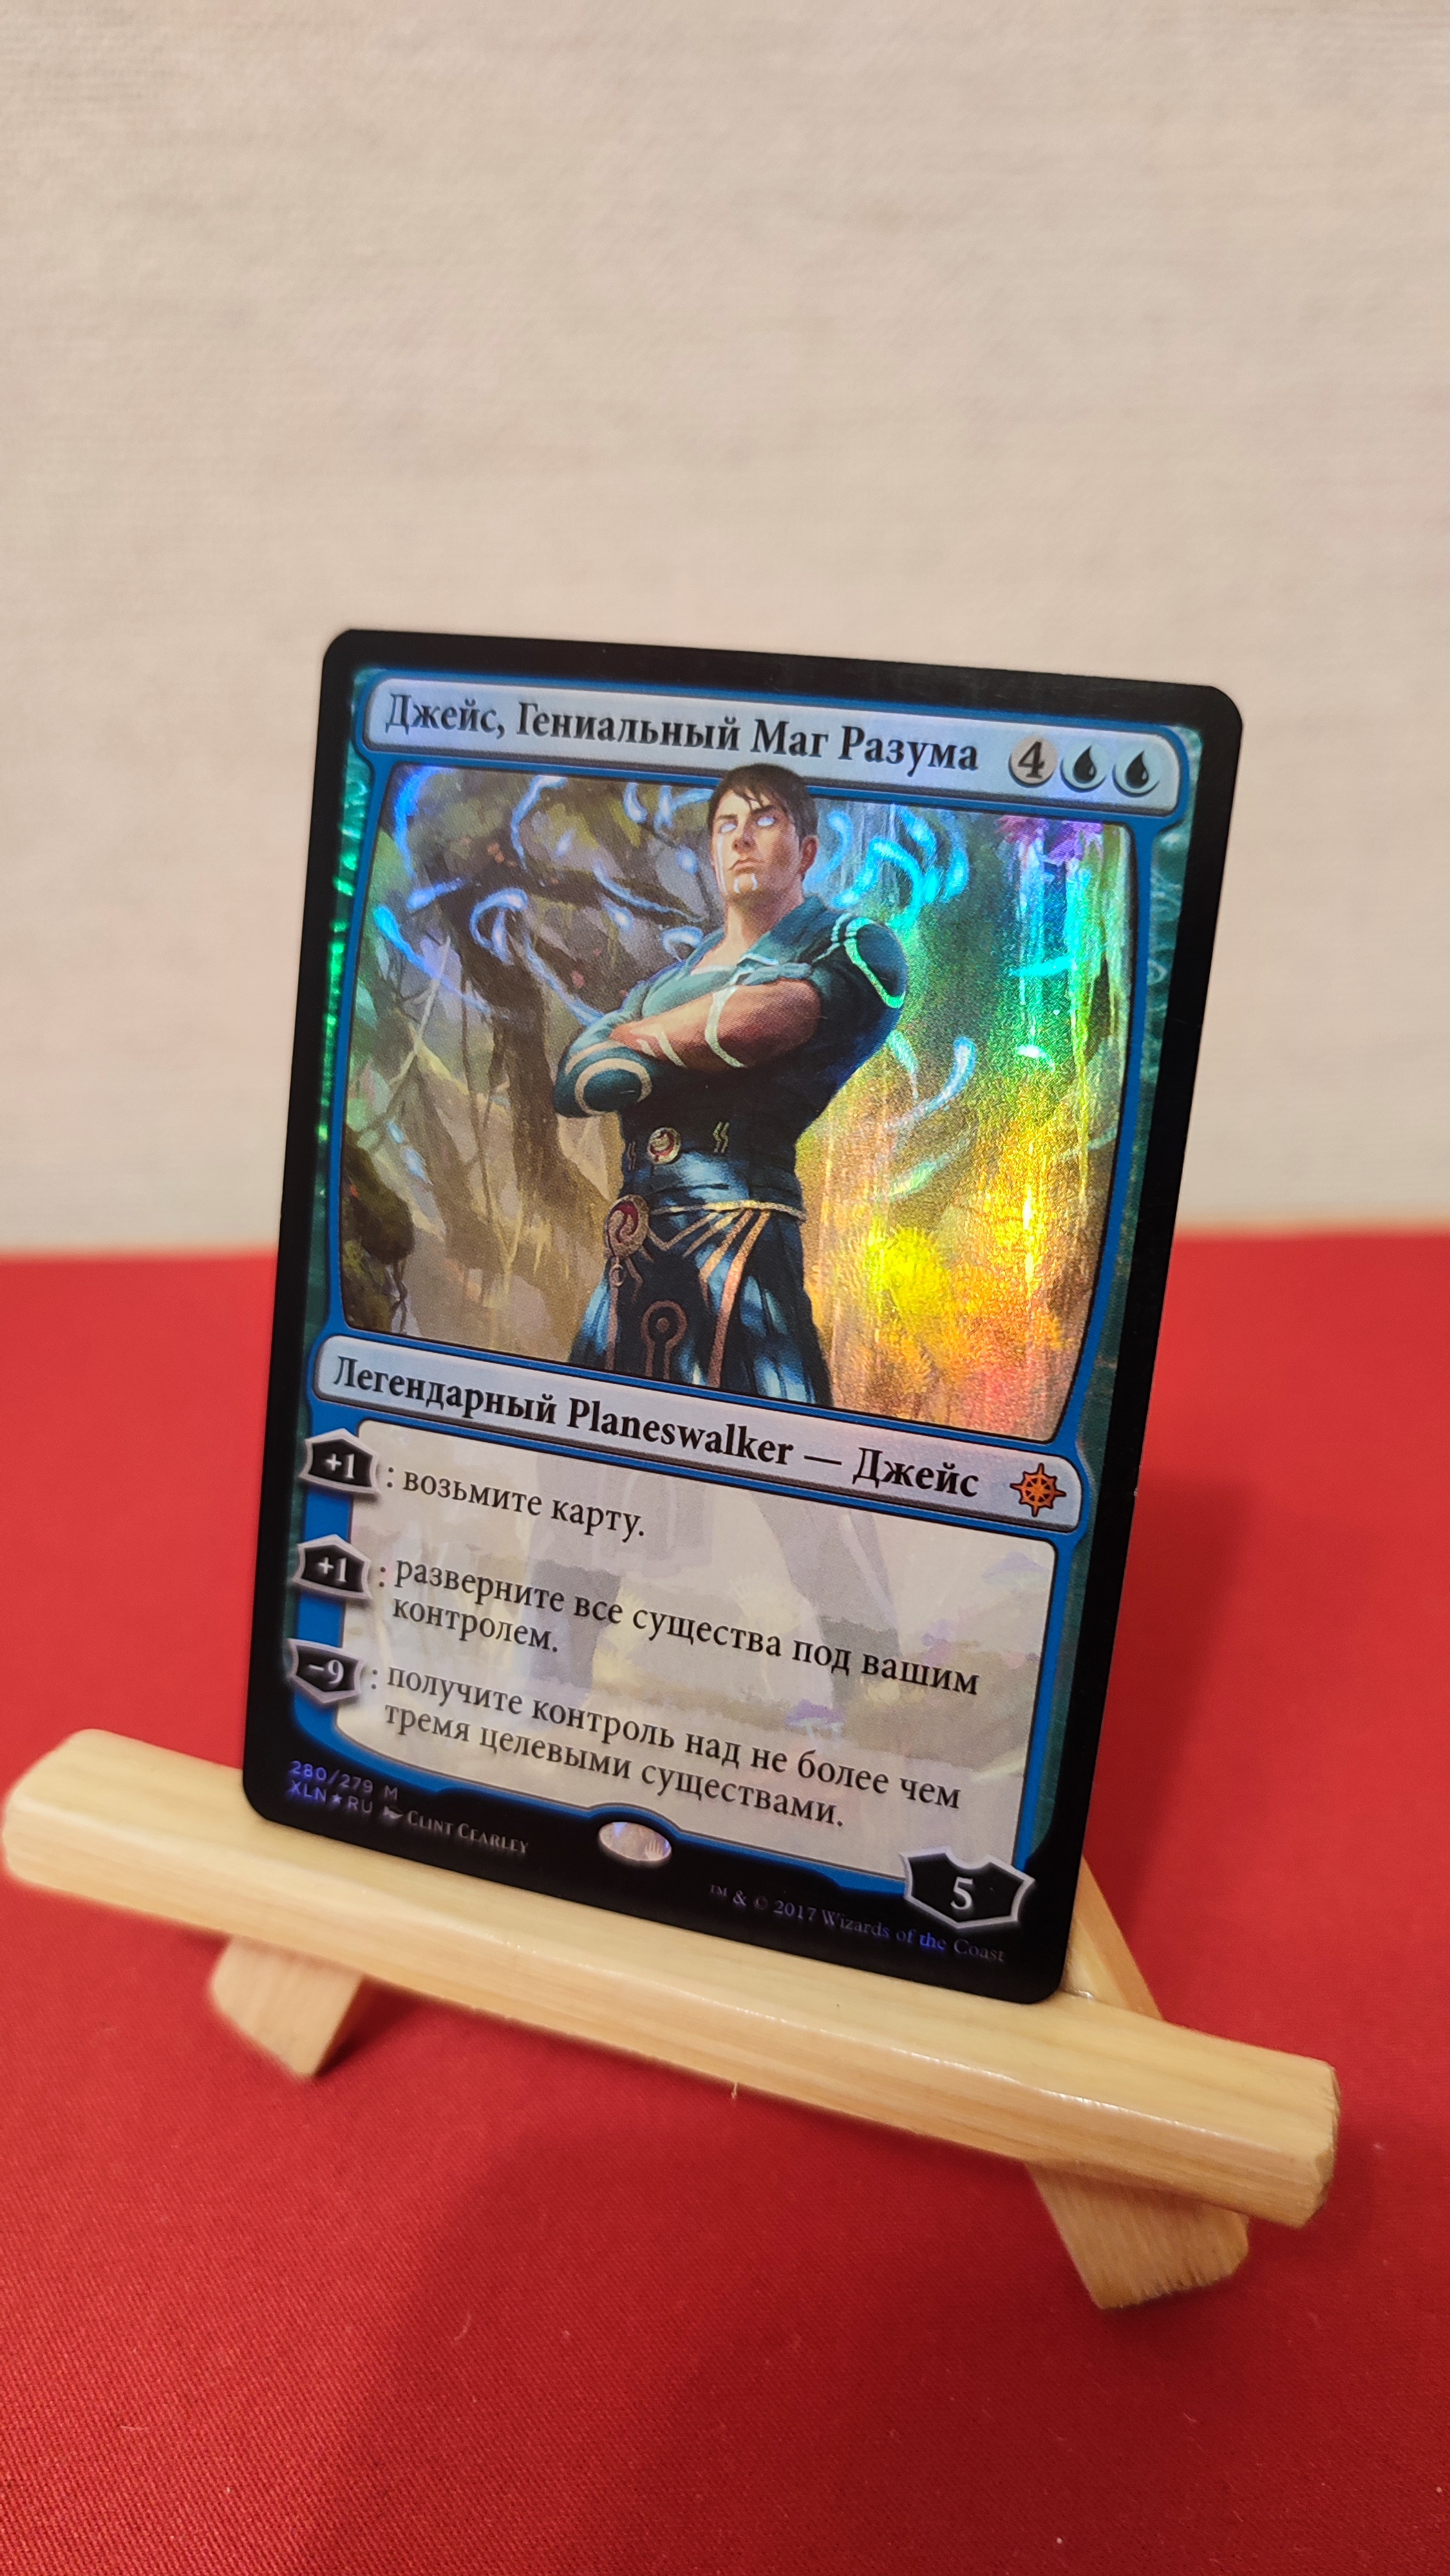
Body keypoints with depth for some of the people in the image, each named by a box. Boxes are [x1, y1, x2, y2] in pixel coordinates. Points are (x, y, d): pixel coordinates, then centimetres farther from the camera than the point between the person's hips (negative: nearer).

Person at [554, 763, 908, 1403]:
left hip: (739, 1246, -6)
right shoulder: (663, 984, 24)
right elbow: (573, 1087, 9)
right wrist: (711, 1048, -6)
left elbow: (752, 1022, -14)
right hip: (629, 1252, 6)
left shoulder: (855, 947, 6)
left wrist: (634, 1035, 6)